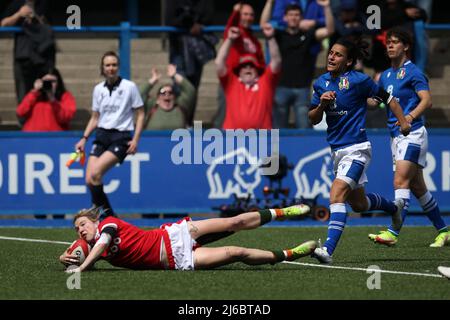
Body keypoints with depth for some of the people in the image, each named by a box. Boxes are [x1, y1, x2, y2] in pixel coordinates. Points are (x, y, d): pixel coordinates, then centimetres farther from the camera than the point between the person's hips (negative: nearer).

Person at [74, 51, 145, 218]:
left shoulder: (129, 87, -3)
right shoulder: (98, 89, 10)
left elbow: (140, 114, 1)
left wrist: (135, 140, -9)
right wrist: (84, 138, 7)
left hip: (121, 137, -5)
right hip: (101, 136, 5)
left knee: (95, 173, -24)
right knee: (89, 179, -10)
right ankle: (109, 216, 4)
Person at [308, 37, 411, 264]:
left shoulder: (358, 80, -11)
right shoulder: (321, 83, 6)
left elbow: (387, 98, -1)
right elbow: (313, 119, 9)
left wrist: (403, 122, -9)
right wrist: (322, 104, -11)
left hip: (356, 149, -8)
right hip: (337, 150, 8)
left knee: (337, 194, -25)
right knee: (358, 204, 20)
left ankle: (328, 250, -33)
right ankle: (394, 207, 51)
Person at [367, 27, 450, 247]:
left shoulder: (413, 72, -7)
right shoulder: (385, 75, 16)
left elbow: (427, 100, -17)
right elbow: (374, 101, 21)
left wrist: (410, 117, -31)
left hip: (412, 134, -9)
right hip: (396, 136, 9)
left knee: (401, 181, -18)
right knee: (417, 187, 11)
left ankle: (393, 233, -25)